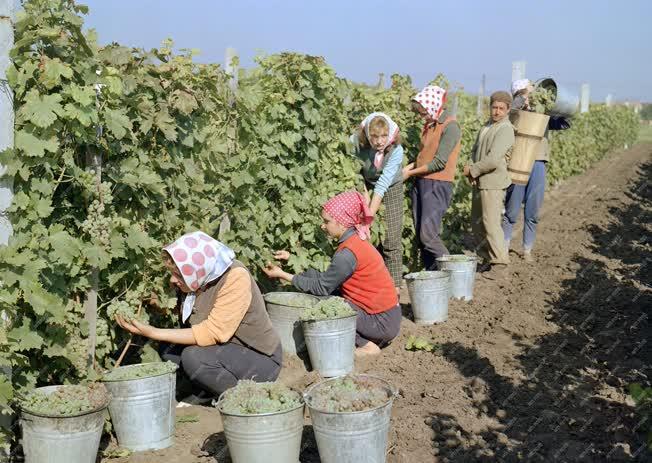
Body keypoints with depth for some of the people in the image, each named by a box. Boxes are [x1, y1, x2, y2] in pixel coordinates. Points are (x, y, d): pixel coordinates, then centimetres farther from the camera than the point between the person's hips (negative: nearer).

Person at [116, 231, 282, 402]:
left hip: (261, 358, -8)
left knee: (194, 357, -28)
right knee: (168, 348, -6)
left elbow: (213, 333, -30)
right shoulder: (195, 280, -6)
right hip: (226, 349, 8)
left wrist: (154, 333, -28)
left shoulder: (235, 278, -27)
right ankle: (204, 394, 12)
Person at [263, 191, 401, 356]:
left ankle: (366, 345, -4)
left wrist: (283, 275, -7)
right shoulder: (356, 241, 6)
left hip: (382, 323, -9)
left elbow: (321, 288, -13)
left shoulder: (347, 253, -22)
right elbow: (326, 278, 5)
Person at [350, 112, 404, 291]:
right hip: (365, 186, 1)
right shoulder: (356, 142, -26)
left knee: (391, 240, -4)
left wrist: (369, 216, -37)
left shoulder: (396, 150, -29)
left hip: (391, 190, -1)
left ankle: (394, 287, 3)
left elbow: (383, 184, -34)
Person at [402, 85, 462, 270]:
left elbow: (440, 162, -16)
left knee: (428, 235, -15)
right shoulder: (430, 124, 14)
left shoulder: (450, 126, -12)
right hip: (421, 183, 8)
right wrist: (412, 165, 4)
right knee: (419, 235, 6)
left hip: (438, 185, -8)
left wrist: (411, 173, -9)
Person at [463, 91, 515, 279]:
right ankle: (488, 258, 23)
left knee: (491, 223, -11)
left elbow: (493, 160, -22)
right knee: (477, 222, 12)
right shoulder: (487, 126, 14)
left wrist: (473, 170, -9)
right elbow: (475, 150, 17)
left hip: (493, 183, -9)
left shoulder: (505, 130, -14)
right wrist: (470, 168, -3)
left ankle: (499, 263, -5)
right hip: (479, 182, 9)